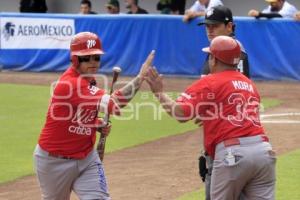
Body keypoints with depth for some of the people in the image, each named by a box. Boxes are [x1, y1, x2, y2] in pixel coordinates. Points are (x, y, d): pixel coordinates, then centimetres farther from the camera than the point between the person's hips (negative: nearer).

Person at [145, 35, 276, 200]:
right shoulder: (249, 84, 22)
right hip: (264, 150, 5)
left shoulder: (209, 83, 1)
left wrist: (159, 92, 7)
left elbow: (180, 113, -7)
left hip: (232, 154, -5)